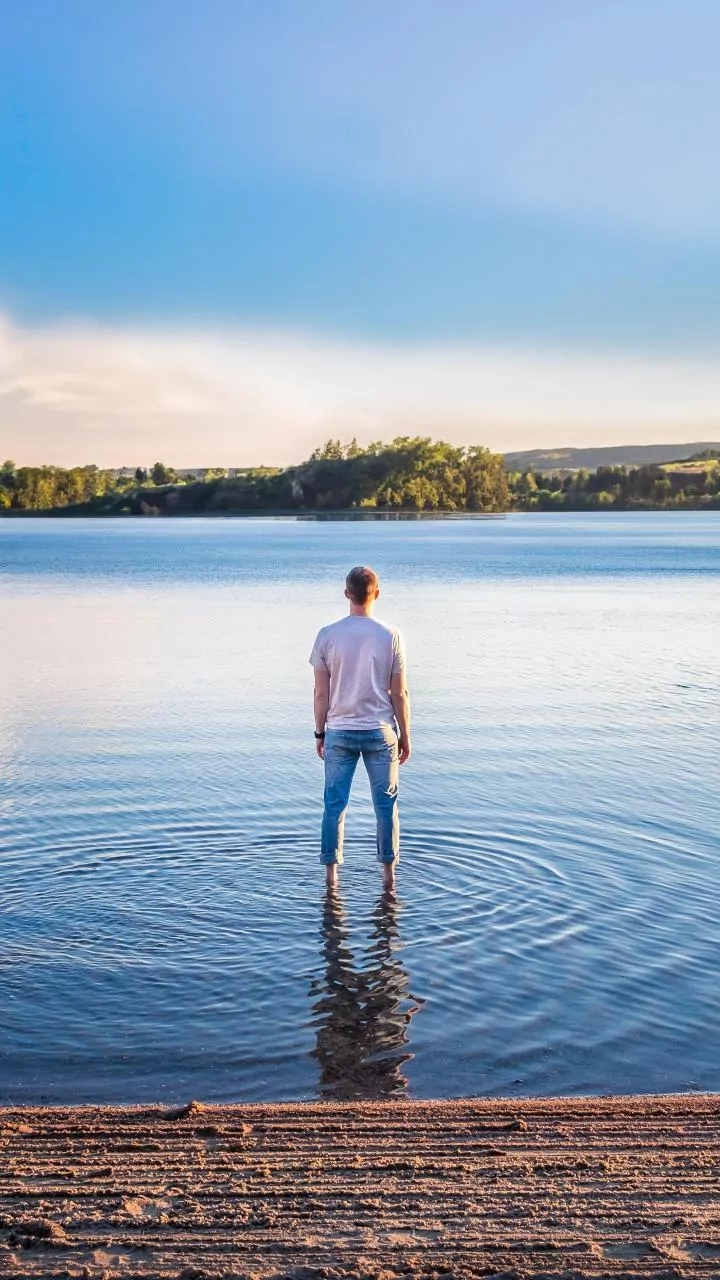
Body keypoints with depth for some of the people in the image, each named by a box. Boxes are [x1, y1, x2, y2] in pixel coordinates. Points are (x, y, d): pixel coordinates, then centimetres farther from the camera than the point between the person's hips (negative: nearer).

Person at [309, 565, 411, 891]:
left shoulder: (328, 636, -6)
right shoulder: (390, 636, -8)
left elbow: (321, 693, -2)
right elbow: (399, 693, -4)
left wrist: (320, 733, 10)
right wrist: (405, 735, 7)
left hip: (339, 732, 0)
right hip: (380, 732, 0)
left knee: (334, 804, 8)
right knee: (386, 805, 10)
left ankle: (331, 873, 13)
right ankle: (388, 872, 16)